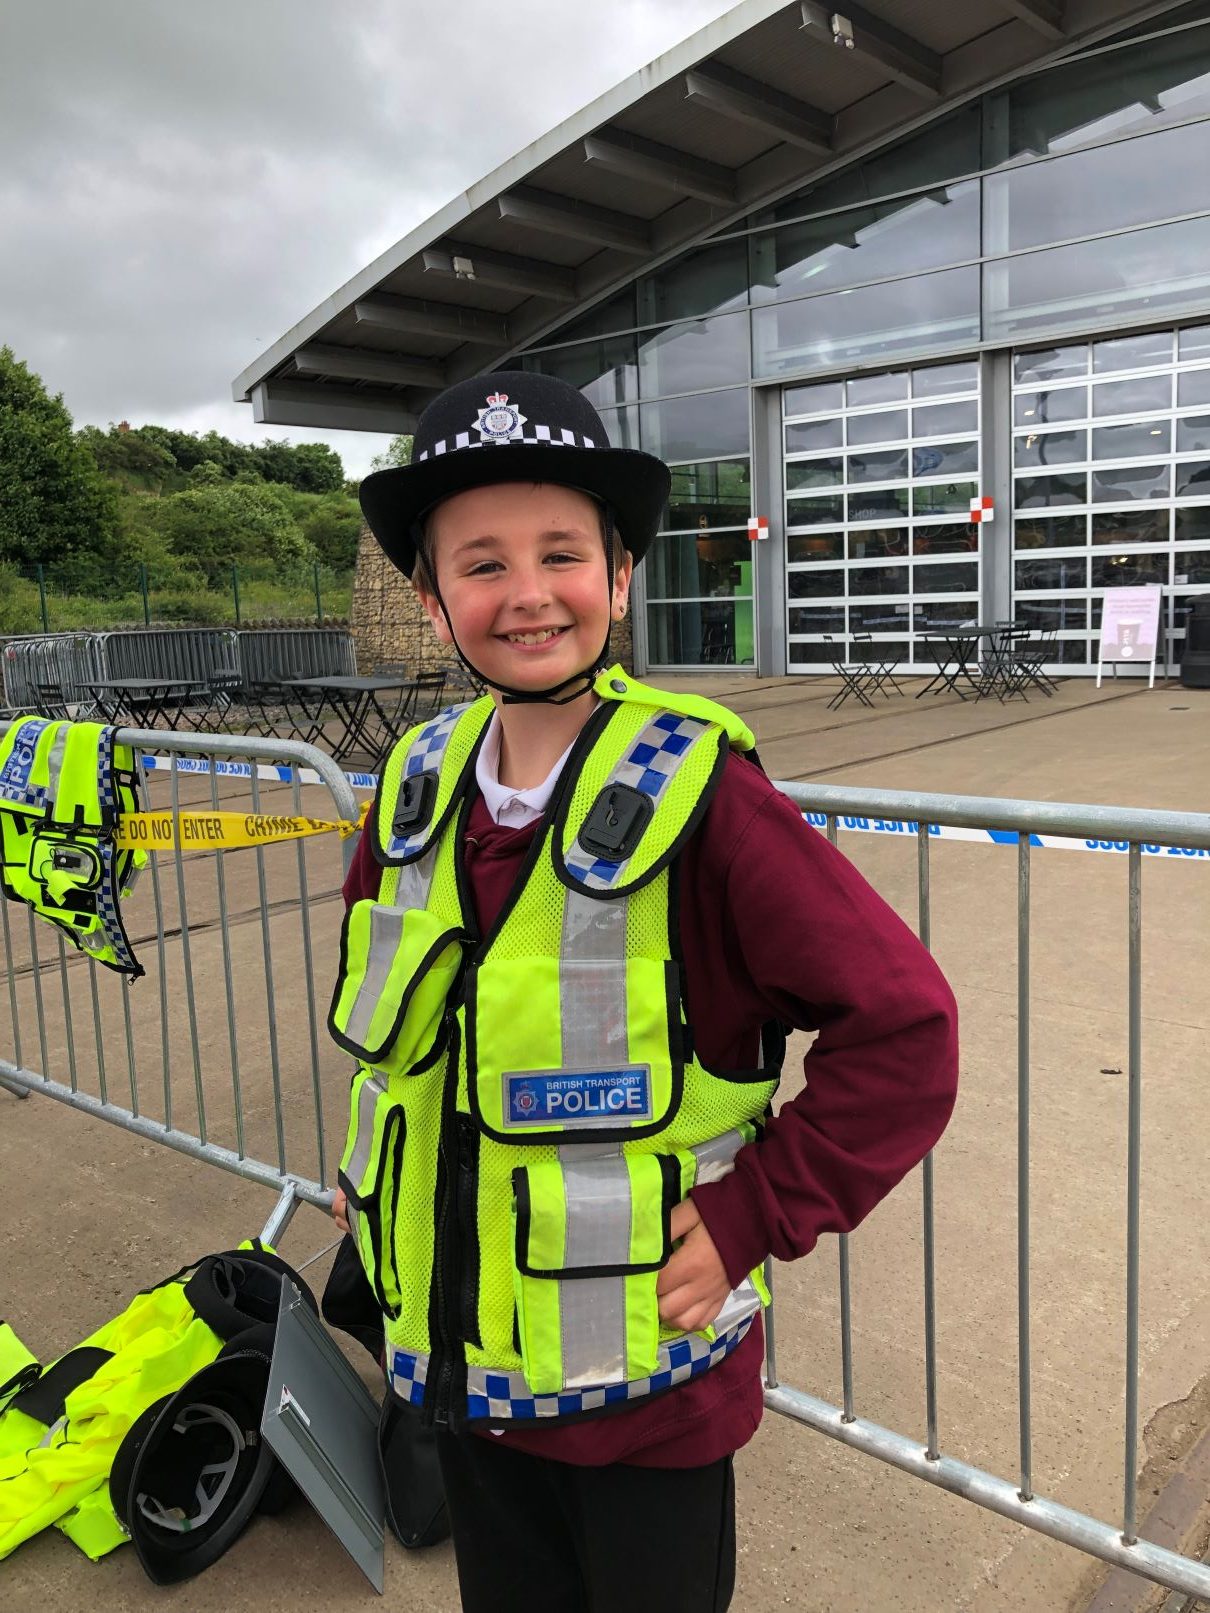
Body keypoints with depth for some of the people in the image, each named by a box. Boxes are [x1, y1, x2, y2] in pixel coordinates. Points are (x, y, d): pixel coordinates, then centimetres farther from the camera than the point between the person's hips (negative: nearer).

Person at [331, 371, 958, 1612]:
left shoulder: (698, 791, -22)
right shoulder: (419, 783, -5)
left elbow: (903, 1032, -20)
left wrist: (749, 1219, -19)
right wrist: (372, 1173, 6)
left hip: (645, 1382, -5)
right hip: (457, 1355, 5)